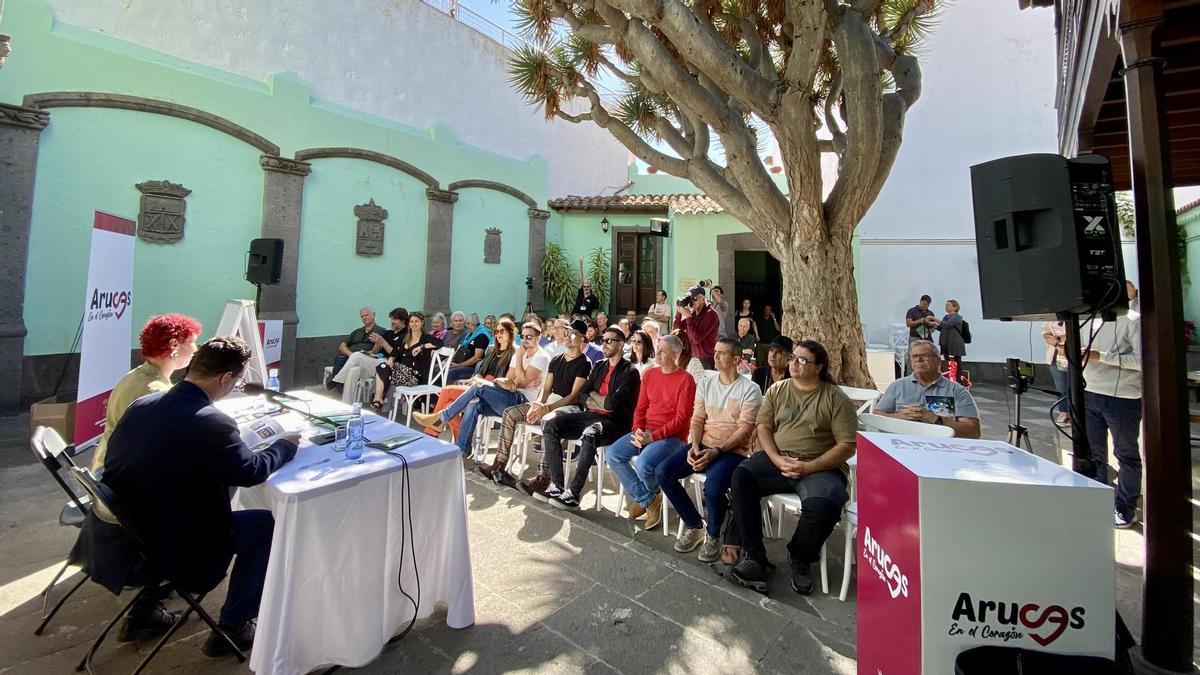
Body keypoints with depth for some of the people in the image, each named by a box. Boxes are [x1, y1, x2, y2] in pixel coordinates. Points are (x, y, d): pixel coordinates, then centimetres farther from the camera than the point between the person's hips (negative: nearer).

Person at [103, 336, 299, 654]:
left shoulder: (142, 404, -5)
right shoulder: (212, 423, -28)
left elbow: (113, 458, 10)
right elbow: (253, 470, -17)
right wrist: (286, 444, 1)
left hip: (123, 533, 8)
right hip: (175, 551, -8)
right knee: (266, 523, 8)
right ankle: (232, 628, 19)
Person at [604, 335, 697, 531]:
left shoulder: (685, 380, -9)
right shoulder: (650, 374, 11)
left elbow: (681, 418, -13)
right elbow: (640, 407, 12)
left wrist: (653, 436, -20)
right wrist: (638, 430, -8)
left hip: (672, 436, -6)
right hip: (644, 432, 7)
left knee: (643, 465, -30)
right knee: (612, 455, -13)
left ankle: (642, 498, 10)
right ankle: (648, 500, 1)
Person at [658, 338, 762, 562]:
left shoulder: (750, 389, -6)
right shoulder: (706, 383, 9)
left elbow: (744, 430, -12)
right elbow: (697, 419, 7)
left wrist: (717, 451, -23)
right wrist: (694, 447, -11)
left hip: (733, 451, -5)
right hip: (703, 445, 5)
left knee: (713, 486, -34)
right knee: (662, 472, -13)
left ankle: (713, 536, -1)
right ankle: (695, 525, 7)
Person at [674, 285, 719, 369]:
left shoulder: (710, 314, -13)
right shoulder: (693, 312, 7)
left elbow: (696, 339, -21)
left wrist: (688, 316, -20)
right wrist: (679, 312, -4)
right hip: (692, 357, 6)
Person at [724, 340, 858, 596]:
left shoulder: (836, 398, 2)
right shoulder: (777, 390, 11)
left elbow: (847, 445, -3)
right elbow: (763, 428, 5)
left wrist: (809, 467, -15)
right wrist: (778, 460, -12)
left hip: (820, 467, -2)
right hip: (776, 460, 3)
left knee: (822, 505, -33)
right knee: (741, 476, -26)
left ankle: (800, 557, 1)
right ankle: (753, 555, -13)